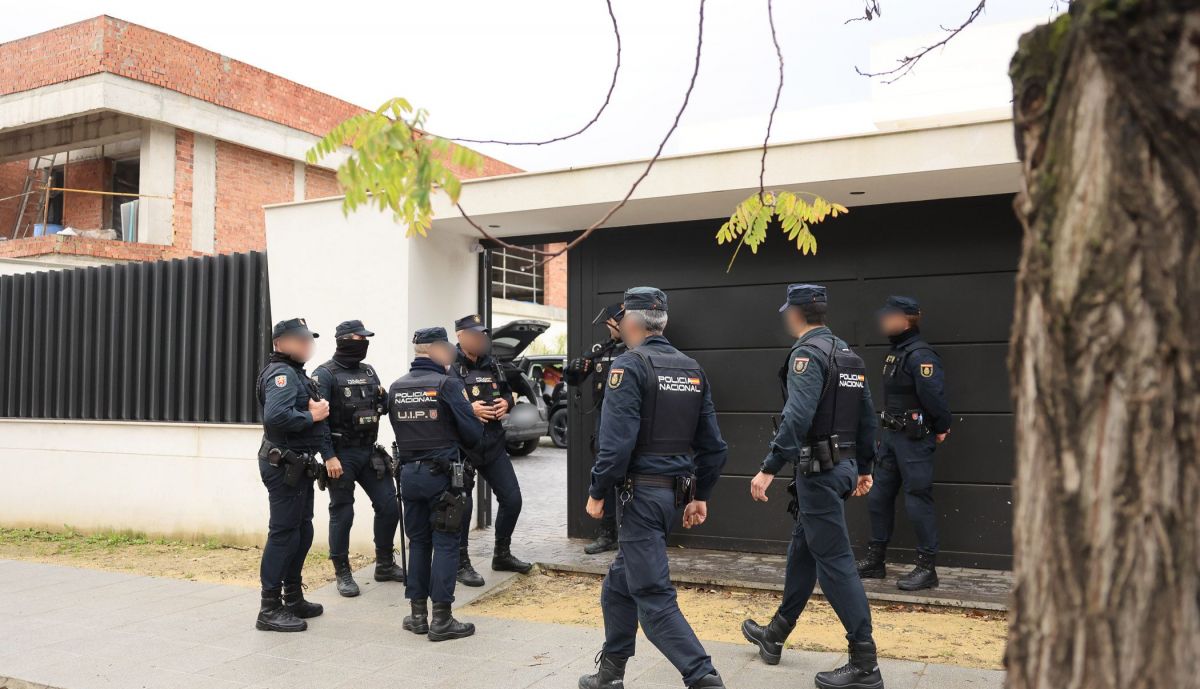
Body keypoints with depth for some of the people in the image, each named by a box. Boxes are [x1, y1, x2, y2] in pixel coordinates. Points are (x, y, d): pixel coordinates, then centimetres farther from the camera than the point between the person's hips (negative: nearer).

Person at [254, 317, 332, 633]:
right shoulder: (281, 373, -15)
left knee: (302, 531, 16)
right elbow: (275, 416, -31)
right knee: (284, 533, -6)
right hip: (283, 464, -10)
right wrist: (311, 416, -19)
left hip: (297, 464, 10)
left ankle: (293, 597, 27)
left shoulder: (296, 372, 18)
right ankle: (270, 609, 1)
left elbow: (317, 414, 14)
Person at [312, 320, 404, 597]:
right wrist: (329, 457, -21)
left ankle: (385, 565, 24)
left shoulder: (369, 372, 12)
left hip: (369, 451, 6)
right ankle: (343, 574, 16)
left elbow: (383, 407, 19)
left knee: (389, 506, 7)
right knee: (342, 514, 3)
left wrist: (384, 396, -5)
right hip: (342, 454, -6)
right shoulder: (325, 374, -9)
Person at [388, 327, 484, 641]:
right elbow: (473, 433, -13)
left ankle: (417, 614, 20)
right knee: (445, 544, 1)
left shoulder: (396, 388, 5)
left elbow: (398, 428, 11)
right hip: (441, 474, -5)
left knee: (418, 541, 15)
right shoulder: (447, 384, -12)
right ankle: (441, 619, 3)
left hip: (409, 472, 6)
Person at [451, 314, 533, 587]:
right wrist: (468, 409, -26)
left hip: (493, 444, 7)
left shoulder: (491, 364, 11)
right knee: (462, 506, 2)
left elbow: (507, 391, 23)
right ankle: (461, 564, 18)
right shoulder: (450, 367, -11)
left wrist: (506, 402, 1)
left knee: (512, 499, 10)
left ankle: (502, 555, 29)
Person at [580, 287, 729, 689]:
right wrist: (700, 496, 18)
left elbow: (616, 441, -20)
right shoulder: (692, 369, 11)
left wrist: (597, 492, -9)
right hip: (675, 491, 8)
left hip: (642, 492, -8)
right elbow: (712, 444, 11)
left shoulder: (630, 365, -12)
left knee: (652, 594, -4)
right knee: (620, 582, 20)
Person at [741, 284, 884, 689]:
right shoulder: (848, 355, 13)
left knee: (834, 562, -5)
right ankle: (774, 636, 32)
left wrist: (769, 469, -28)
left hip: (819, 470, -10)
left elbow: (797, 417, -27)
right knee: (802, 550, 18)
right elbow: (867, 417, 17)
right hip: (842, 465, 10)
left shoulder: (807, 354, -15)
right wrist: (864, 468, 24)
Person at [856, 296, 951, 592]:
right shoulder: (895, 353, 13)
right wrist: (886, 431, 12)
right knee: (879, 496, 14)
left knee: (918, 500, -4)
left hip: (914, 439, -10)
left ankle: (927, 568, 6)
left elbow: (934, 395, -24)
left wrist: (941, 429, -13)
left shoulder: (920, 355, -18)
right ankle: (875, 561, 24)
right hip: (892, 435, 10)